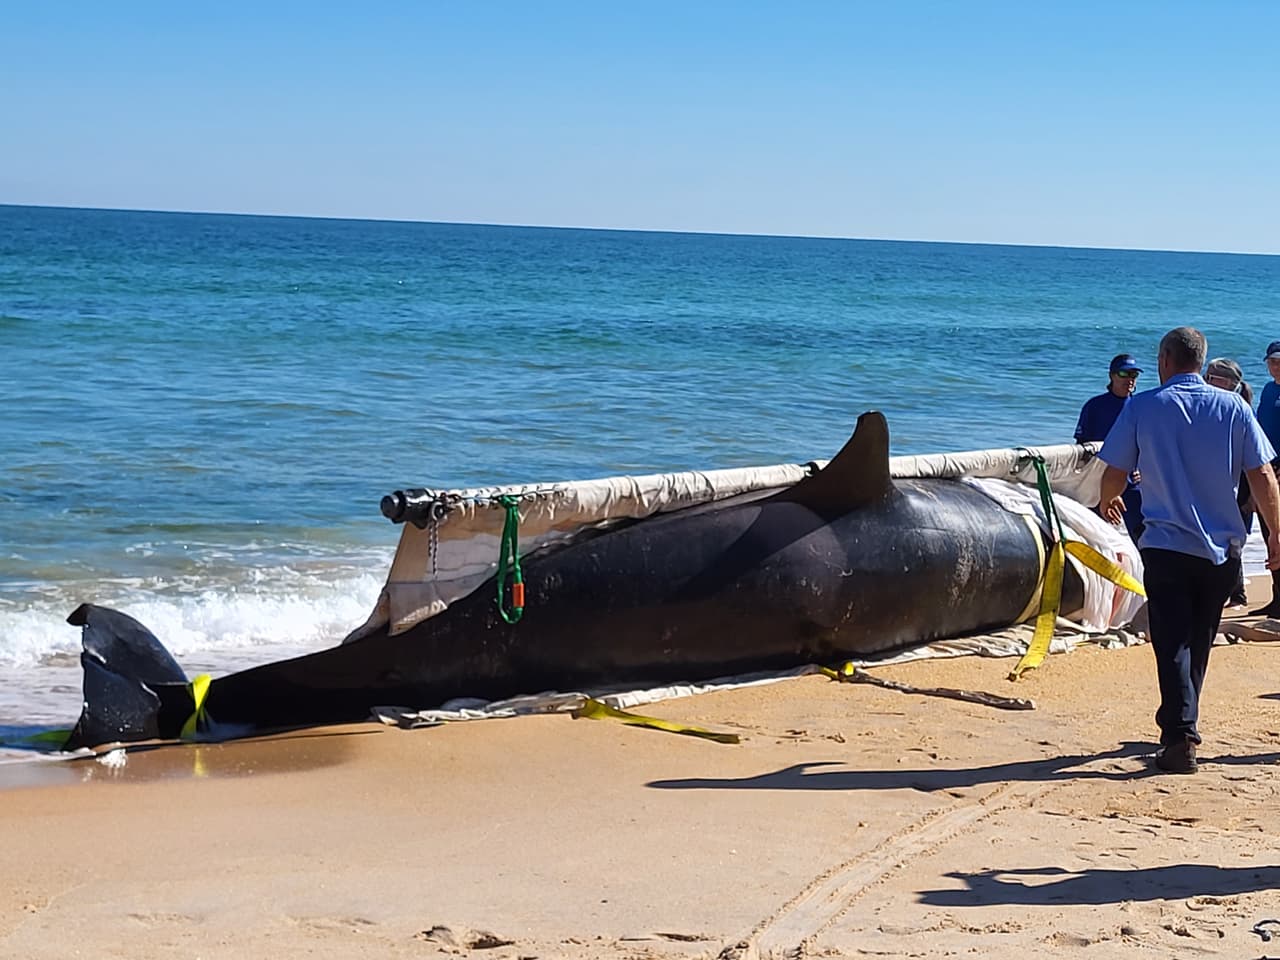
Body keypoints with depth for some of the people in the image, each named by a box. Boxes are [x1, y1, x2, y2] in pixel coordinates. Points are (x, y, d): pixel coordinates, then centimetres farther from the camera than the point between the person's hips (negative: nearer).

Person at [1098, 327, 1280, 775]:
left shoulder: (1142, 407, -4)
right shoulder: (1234, 407, 1)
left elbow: (1114, 475, 1)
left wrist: (1108, 501, 23)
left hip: (1167, 545, -3)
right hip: (1222, 548, 3)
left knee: (1173, 644, -1)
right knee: (1198, 642, 18)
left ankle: (1181, 736, -14)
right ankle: (1179, 723, 30)